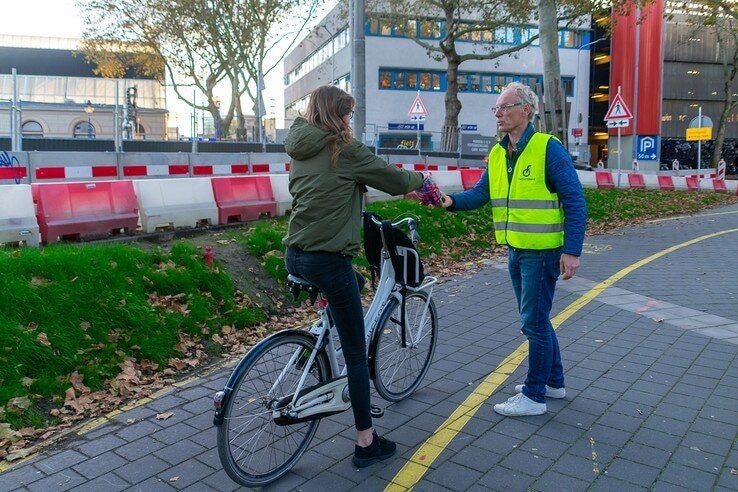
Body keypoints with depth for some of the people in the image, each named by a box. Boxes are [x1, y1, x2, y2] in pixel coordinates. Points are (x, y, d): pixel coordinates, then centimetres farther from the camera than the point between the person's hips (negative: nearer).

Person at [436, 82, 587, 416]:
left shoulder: (548, 148, -13)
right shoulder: (497, 154, 9)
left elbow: (575, 202, -14)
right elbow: (481, 193, 4)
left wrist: (572, 251, -19)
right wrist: (452, 201, -16)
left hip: (542, 251, -8)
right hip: (515, 250, 8)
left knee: (534, 322, 0)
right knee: (536, 319, 18)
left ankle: (534, 395, 14)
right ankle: (553, 382, 35)